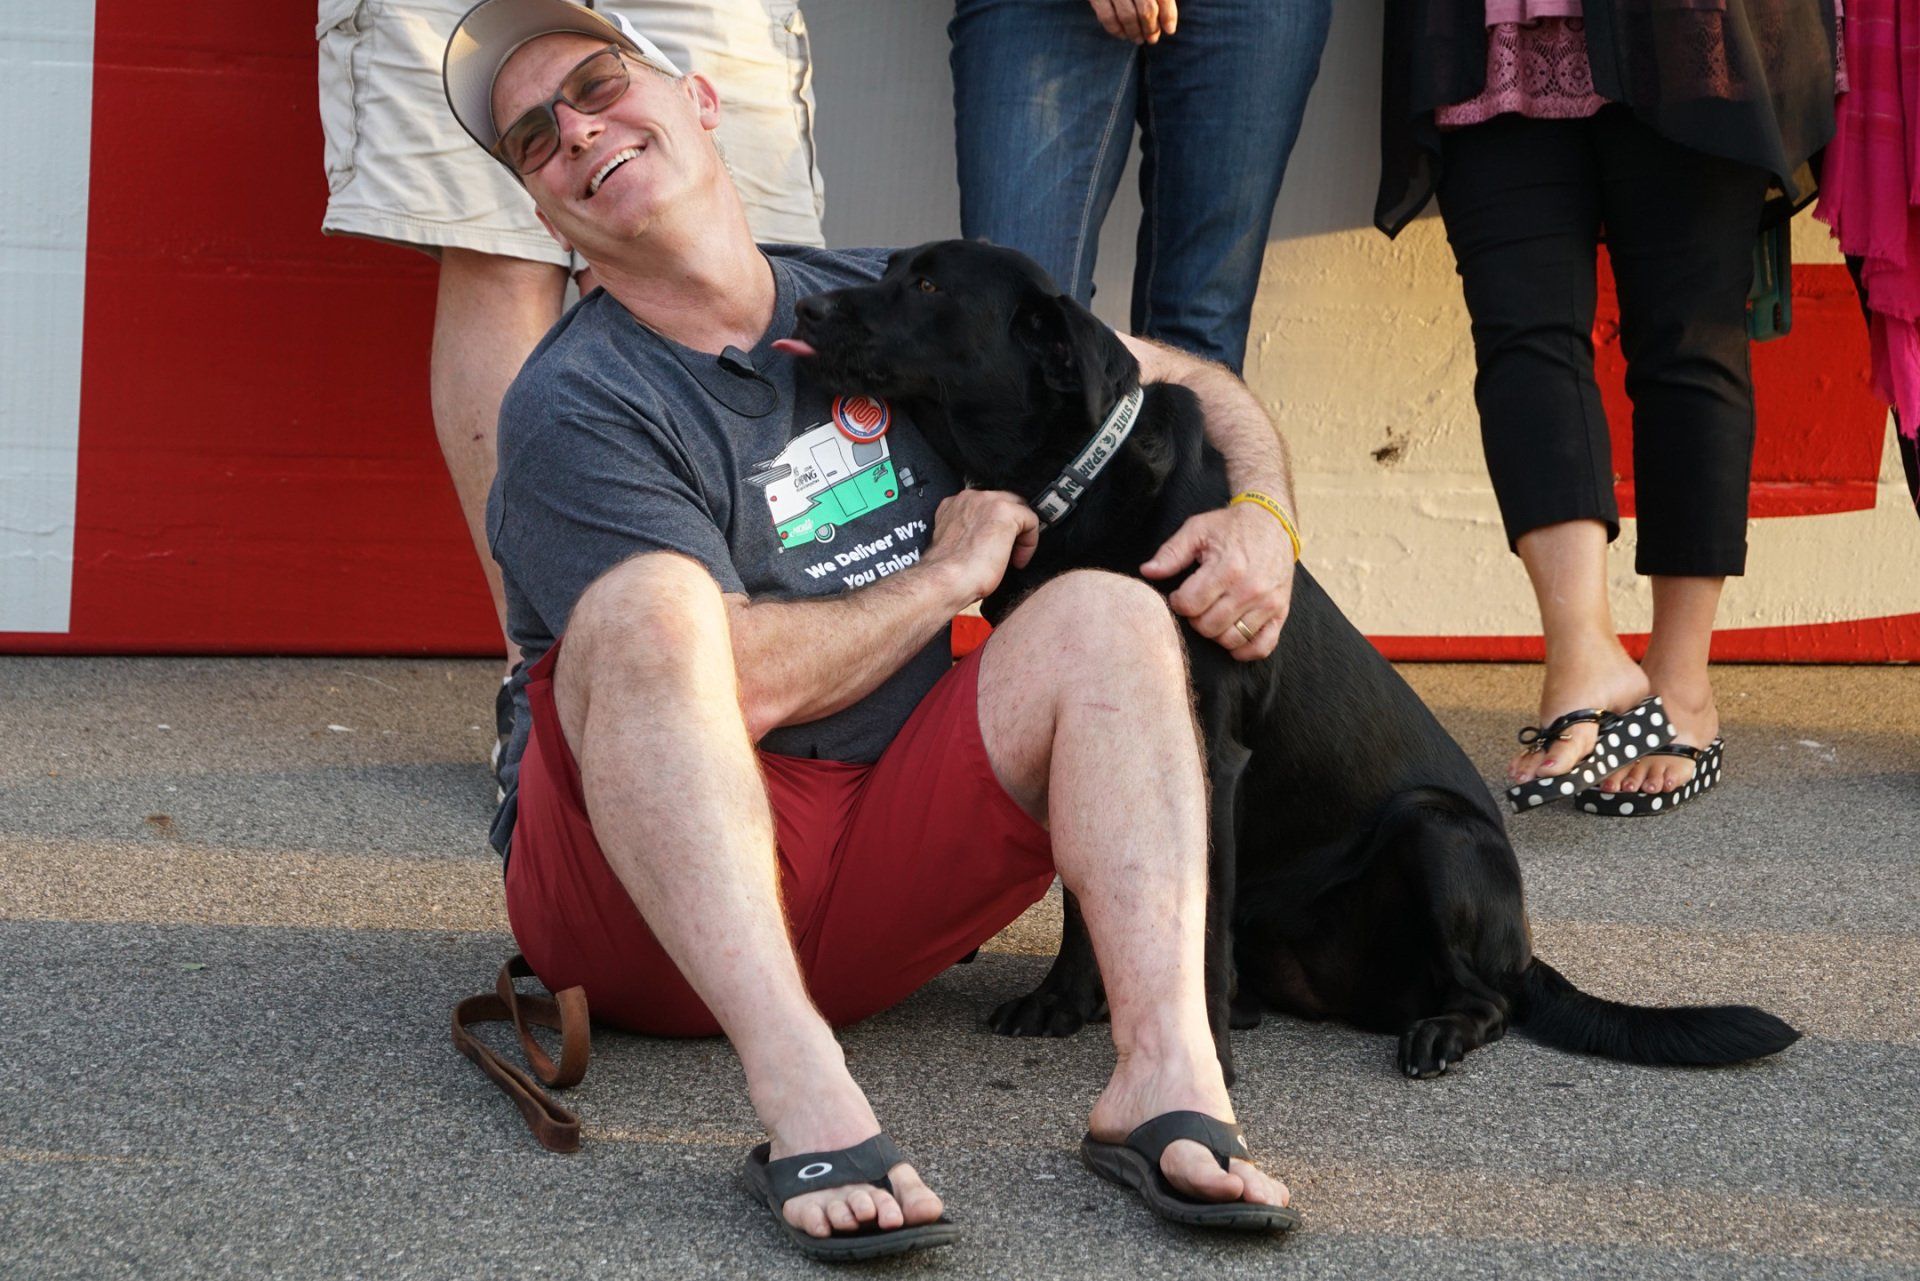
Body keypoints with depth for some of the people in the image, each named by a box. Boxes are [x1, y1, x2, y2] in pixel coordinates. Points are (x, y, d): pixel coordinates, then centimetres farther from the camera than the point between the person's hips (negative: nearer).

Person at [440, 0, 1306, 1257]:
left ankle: (1170, 1068, -34)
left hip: (871, 891, 5)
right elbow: (742, 681, -17)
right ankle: (804, 1092, -47)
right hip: (646, 893, -4)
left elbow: (1199, 388, 20)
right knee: (650, 600, -30)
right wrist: (951, 571, -4)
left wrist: (1262, 517, -1)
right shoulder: (574, 410, -6)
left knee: (1109, 613, -13)